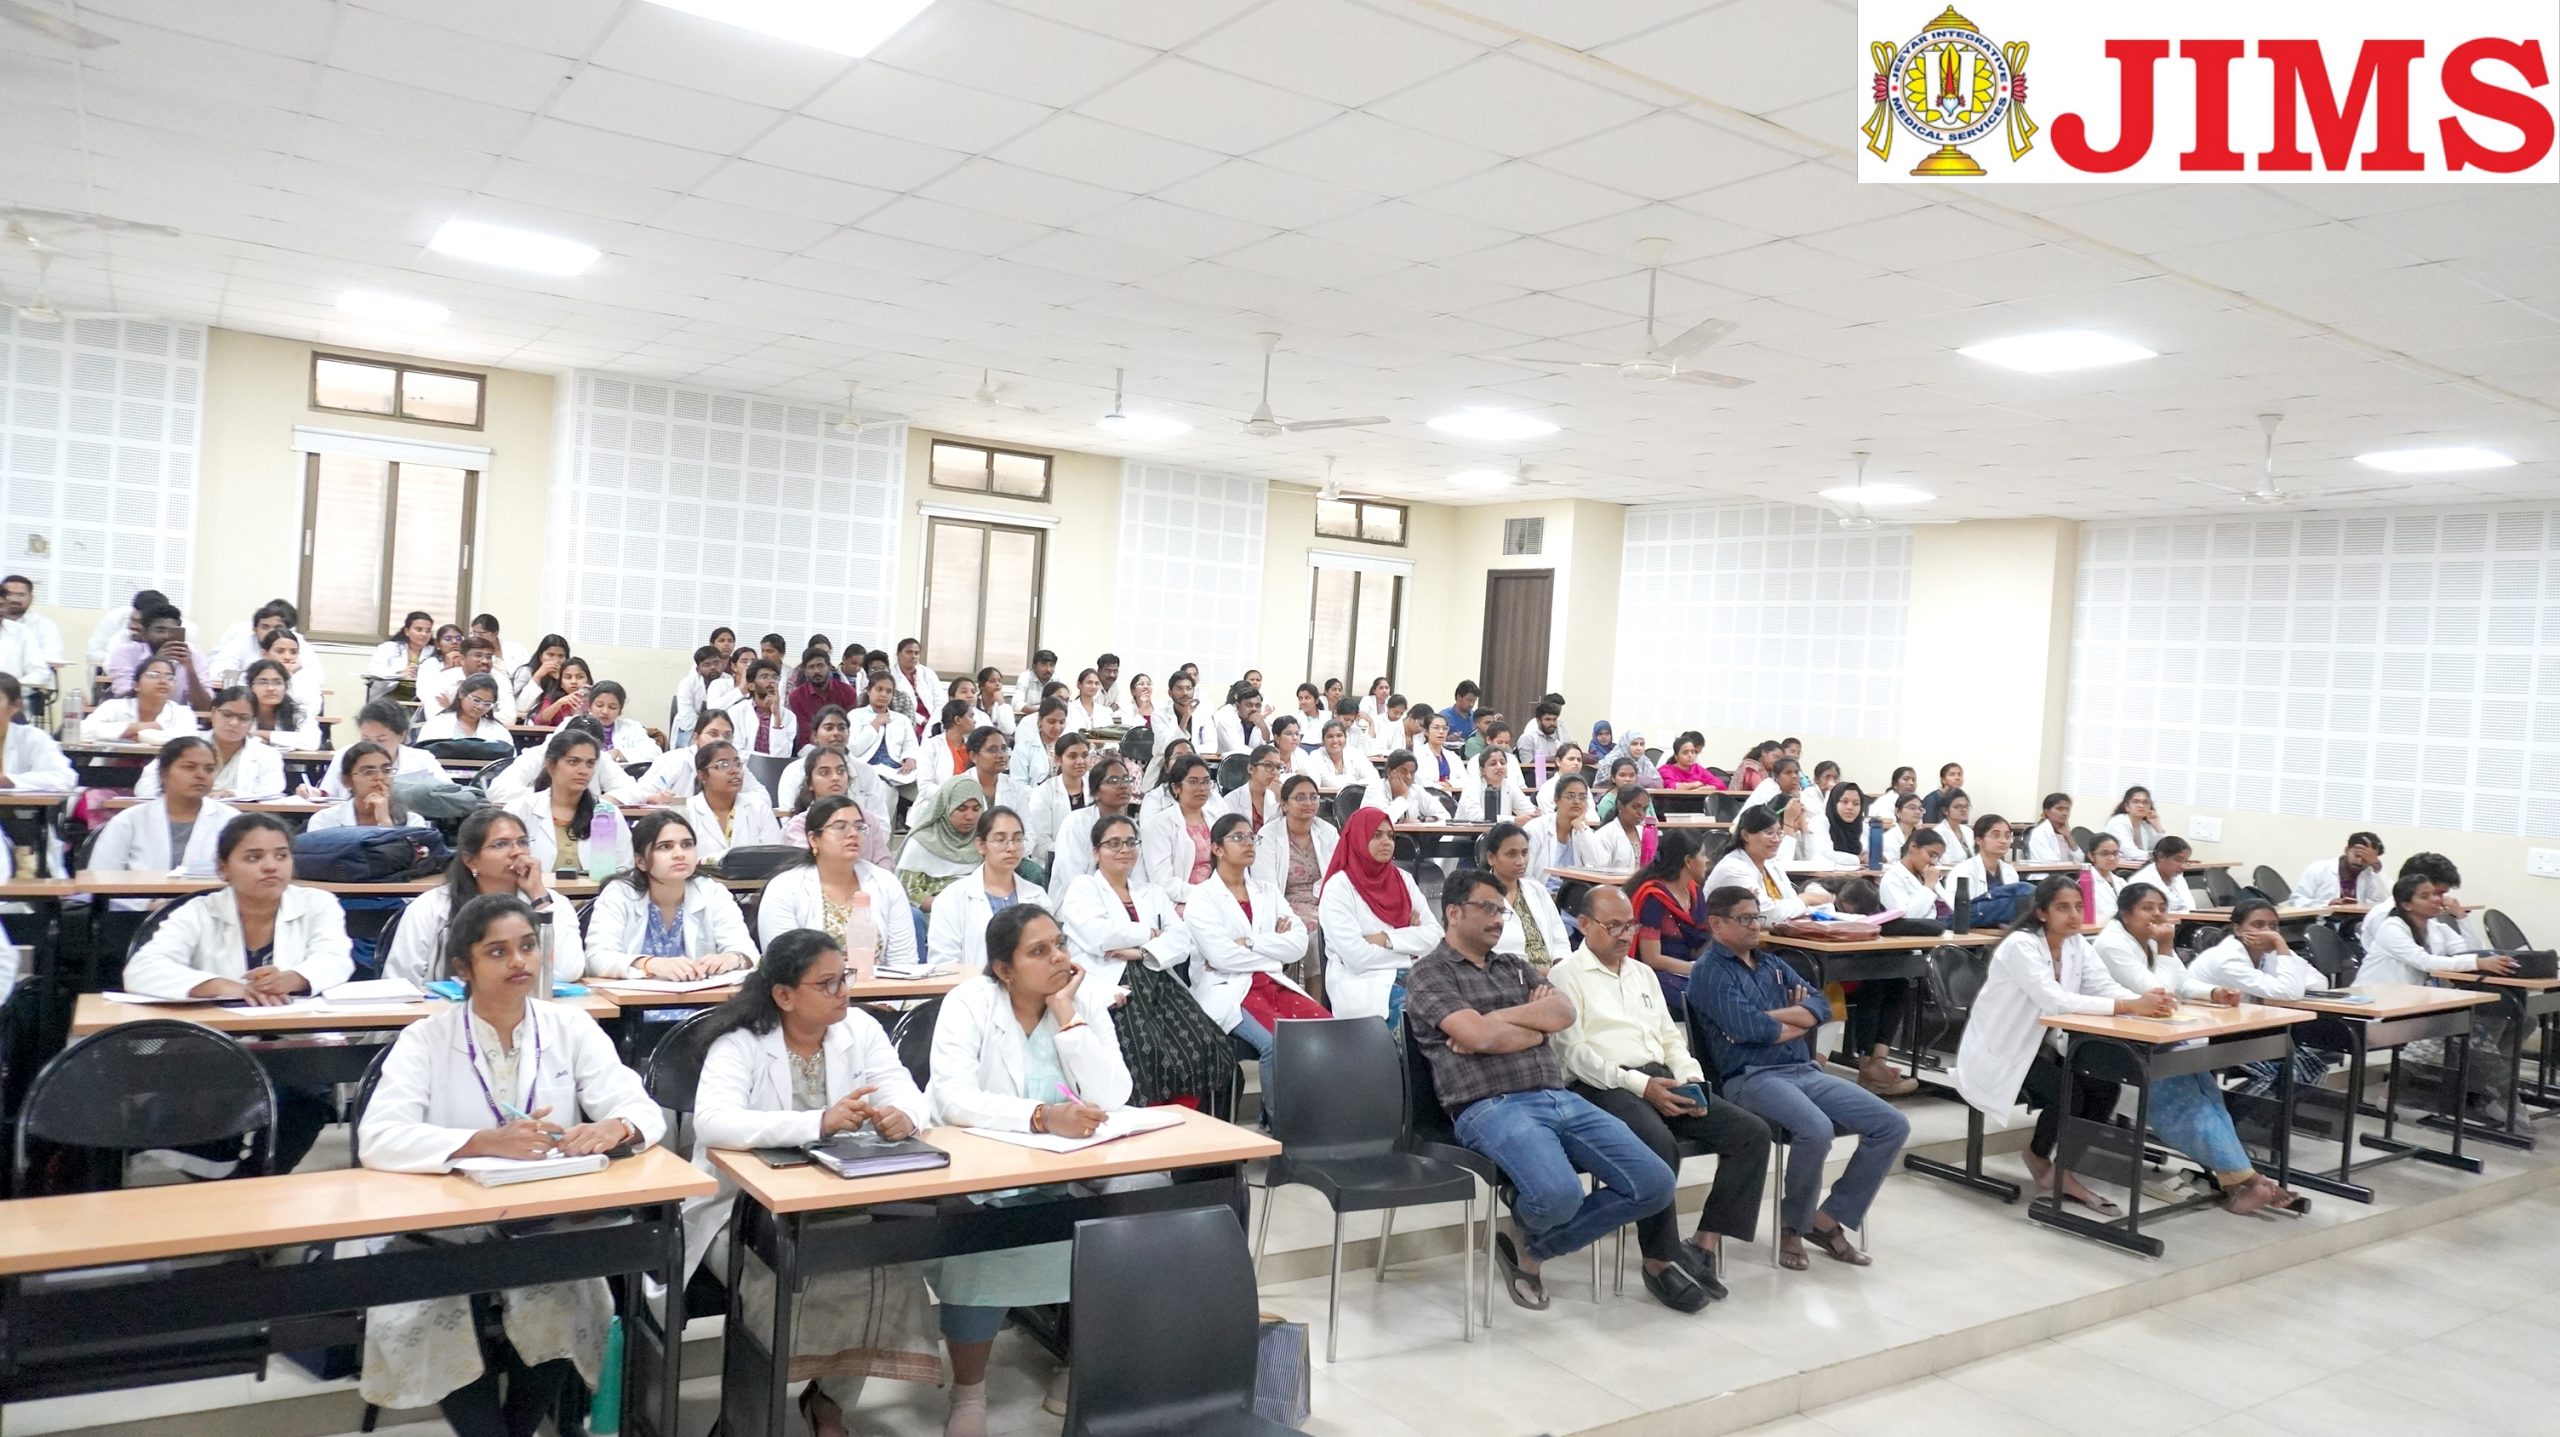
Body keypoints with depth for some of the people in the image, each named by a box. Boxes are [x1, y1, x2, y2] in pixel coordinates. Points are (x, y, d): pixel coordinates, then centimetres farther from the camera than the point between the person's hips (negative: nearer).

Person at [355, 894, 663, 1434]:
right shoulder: (425, 1039, -3)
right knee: (435, 1326, -26)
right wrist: (485, 1142, -33)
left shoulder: (572, 1028, 1)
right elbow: (380, 1140, -17)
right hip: (448, 1235, -1)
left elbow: (645, 1111, -6)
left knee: (557, 1318, -25)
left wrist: (615, 1128, -31)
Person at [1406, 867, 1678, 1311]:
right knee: (1559, 1194, -34)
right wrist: (1538, 1023, 4)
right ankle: (1528, 1223, 9)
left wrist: (1496, 1019, -6)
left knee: (1655, 1182, -8)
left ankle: (1532, 1249, 4)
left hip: (1561, 1099, 7)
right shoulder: (1429, 973, 3)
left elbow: (1565, 1012, 6)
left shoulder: (1514, 967, 24)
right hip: (1493, 1107, -7)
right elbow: (1479, 1037, -13)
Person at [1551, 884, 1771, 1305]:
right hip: (1602, 1087, -7)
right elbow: (1573, 1051, -9)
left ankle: (1706, 1243, -12)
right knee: (1659, 1144, -36)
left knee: (1752, 1132, -11)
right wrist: (1639, 1085, -17)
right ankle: (1660, 1259, -20)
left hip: (1661, 1080, 7)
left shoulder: (1643, 974, 25)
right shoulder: (1566, 976, 2)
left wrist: (1691, 1079, 1)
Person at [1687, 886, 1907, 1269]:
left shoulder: (1772, 964, 23)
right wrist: (1800, 1022, 2)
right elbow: (1746, 1027, -15)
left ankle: (1828, 1220, 2)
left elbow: (1822, 1005, 9)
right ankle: (1792, 1225, -7)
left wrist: (1773, 1016, -8)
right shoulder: (1709, 971, -1)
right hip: (1752, 1077, -8)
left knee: (1893, 1125, -7)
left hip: (1806, 1072, 8)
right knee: (1816, 1130, -34)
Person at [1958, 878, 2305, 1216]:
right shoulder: (2020, 945, -21)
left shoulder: (2075, 944, 3)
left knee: (2104, 1086, -15)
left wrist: (2151, 1002, -31)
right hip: (1999, 1052, -7)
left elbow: (2107, 988, -9)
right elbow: (2054, 1000, -34)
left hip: (2038, 1046, 7)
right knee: (2069, 1094, -26)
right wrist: (2131, 1005, -40)